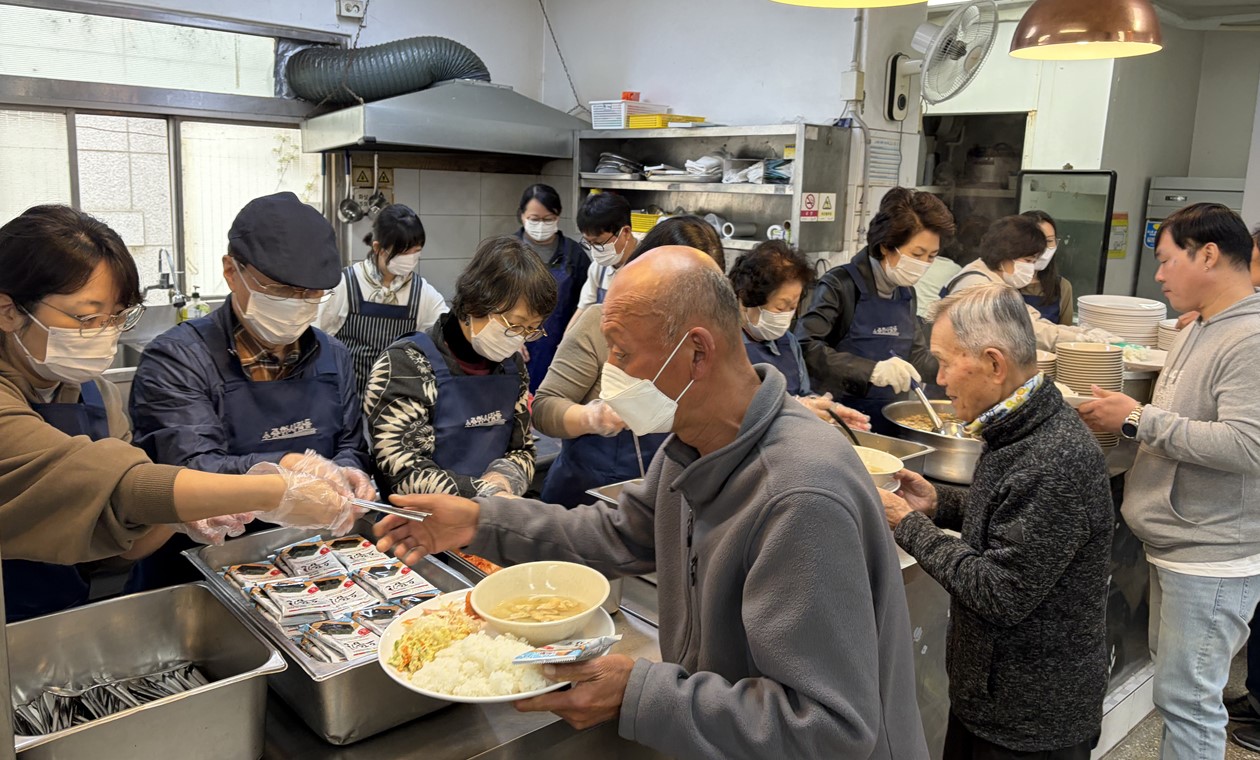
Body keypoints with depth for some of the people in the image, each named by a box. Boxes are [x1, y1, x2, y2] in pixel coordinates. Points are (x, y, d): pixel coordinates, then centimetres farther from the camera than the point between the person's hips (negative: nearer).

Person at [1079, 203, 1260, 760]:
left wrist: (1140, 419, -20)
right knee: (1170, 671, 20)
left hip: (1213, 558, -9)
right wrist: (1123, 416, 3)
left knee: (1187, 699, 0)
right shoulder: (1201, 331, 11)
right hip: (1175, 544, 9)